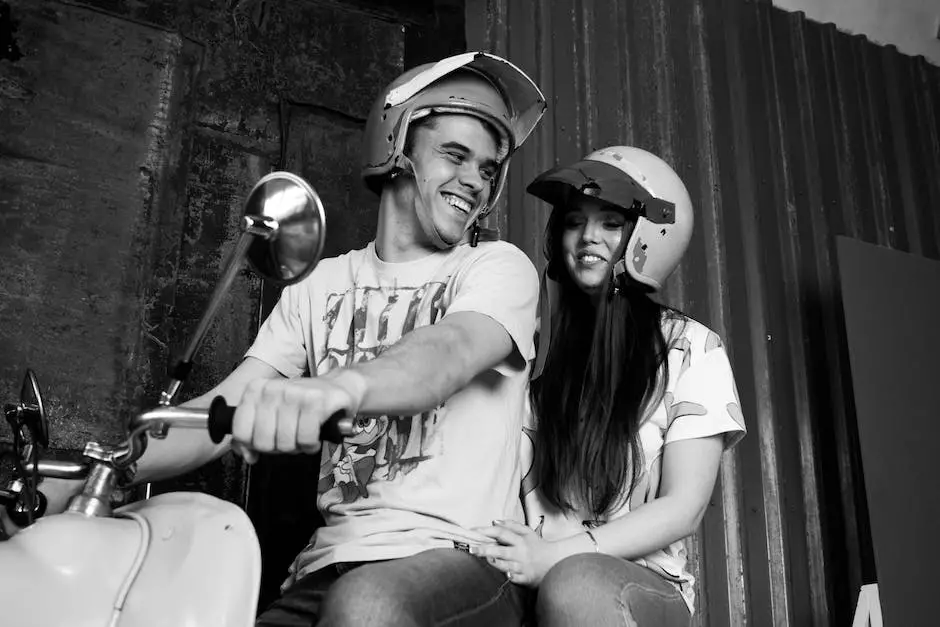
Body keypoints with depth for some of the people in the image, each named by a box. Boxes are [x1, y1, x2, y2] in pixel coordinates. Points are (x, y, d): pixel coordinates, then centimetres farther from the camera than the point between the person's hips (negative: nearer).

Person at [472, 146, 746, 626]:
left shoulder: (690, 349, 4)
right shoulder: (536, 342, 10)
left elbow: (683, 508, -2)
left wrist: (556, 555, -14)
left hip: (644, 582, -1)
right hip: (525, 583, 2)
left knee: (574, 585, -37)